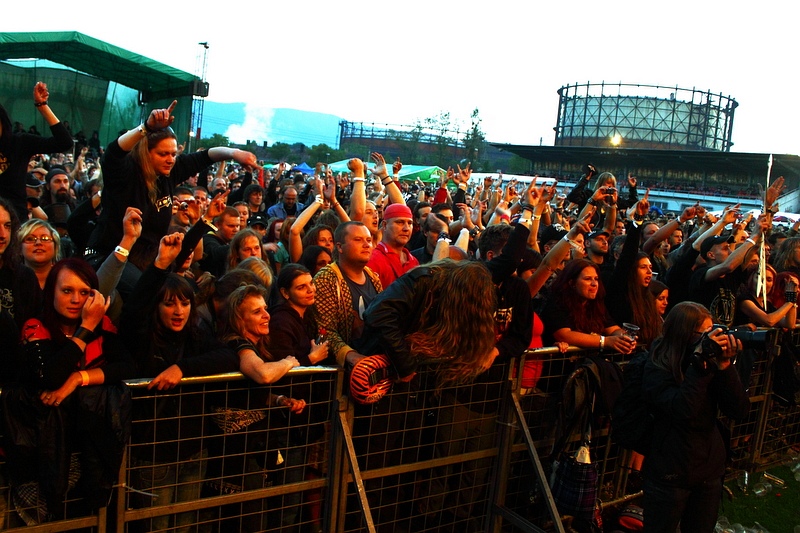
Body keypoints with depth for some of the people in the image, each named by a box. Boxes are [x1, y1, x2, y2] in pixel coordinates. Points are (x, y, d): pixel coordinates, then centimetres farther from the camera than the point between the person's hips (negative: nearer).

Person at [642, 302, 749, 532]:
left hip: (710, 472, 5)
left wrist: (725, 365, -20)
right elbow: (682, 410, -30)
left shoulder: (712, 363, -3)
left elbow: (739, 410, -8)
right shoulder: (657, 368, -15)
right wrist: (701, 362, -31)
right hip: (670, 476, -4)